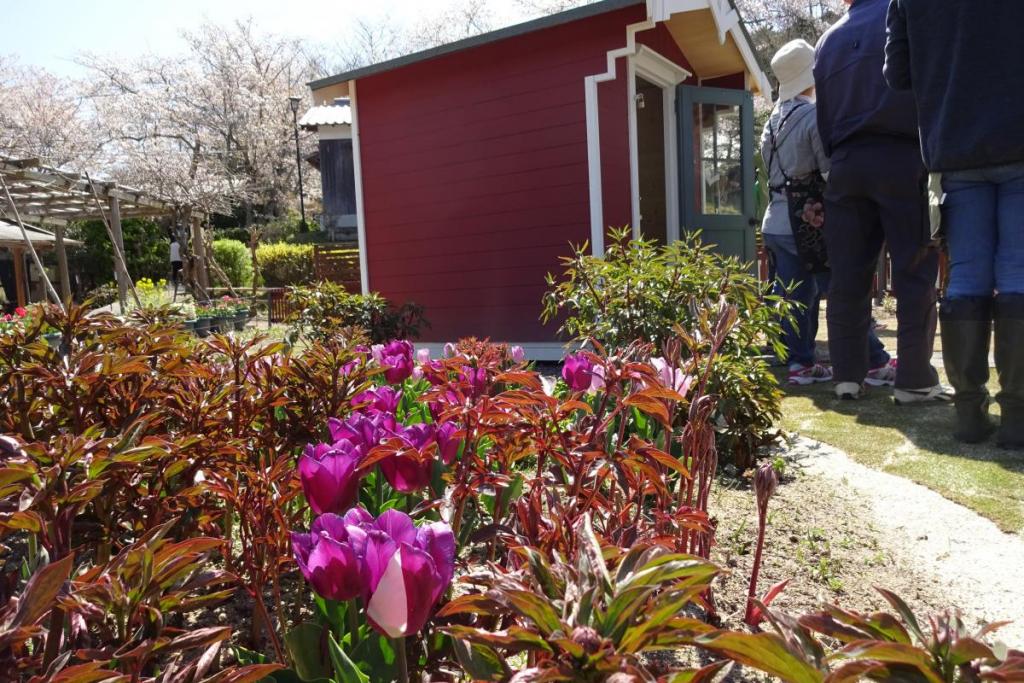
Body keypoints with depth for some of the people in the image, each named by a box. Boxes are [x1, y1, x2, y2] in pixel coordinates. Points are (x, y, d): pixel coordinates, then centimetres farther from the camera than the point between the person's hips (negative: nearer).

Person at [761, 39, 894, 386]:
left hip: (777, 222, 7)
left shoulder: (773, 120, 13)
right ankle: (876, 364, 5)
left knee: (795, 297, 7)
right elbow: (831, 171, -13)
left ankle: (800, 363, 9)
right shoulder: (815, 115, -11)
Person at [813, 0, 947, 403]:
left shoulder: (828, 41, 19)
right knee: (915, 273, -3)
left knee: (848, 276, 3)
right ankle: (915, 380, -5)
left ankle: (848, 375, 3)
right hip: (901, 158, -4)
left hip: (846, 164, 4)